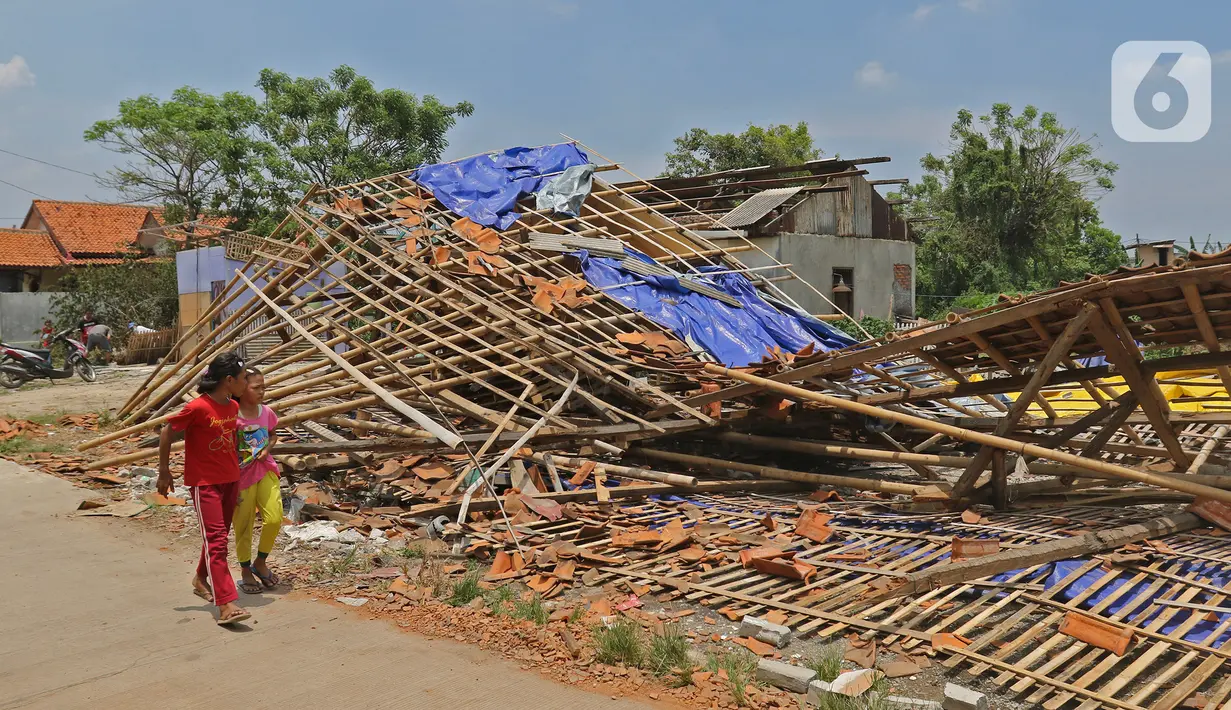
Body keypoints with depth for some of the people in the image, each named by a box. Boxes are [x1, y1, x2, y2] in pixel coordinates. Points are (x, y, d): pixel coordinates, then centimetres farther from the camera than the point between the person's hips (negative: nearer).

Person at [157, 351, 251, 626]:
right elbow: (167, 432, -10)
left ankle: (201, 579, 43)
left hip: (231, 480, 8)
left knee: (218, 536, 20)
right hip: (204, 482, -7)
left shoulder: (233, 407, 3)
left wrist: (237, 468, 15)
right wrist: (164, 472, -4)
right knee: (216, 541, -12)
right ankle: (226, 605, -16)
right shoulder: (198, 408, -19)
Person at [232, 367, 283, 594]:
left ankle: (261, 562, 21)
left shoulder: (267, 412, -1)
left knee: (274, 518, -3)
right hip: (241, 475, -4)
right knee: (243, 526, 8)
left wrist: (267, 448, -4)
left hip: (266, 470, 4)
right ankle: (246, 571, 26)